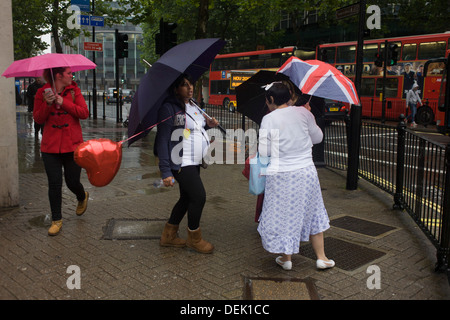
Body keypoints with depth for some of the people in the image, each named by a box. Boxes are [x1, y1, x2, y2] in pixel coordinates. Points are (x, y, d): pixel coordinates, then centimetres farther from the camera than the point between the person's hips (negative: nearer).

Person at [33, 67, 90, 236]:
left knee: (72, 182, 5)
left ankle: (82, 197, 42)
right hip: (50, 147, 0)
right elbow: (38, 119, -2)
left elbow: (84, 113, -8)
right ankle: (56, 220, 15)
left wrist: (64, 103, -17)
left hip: (73, 145, 0)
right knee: (54, 184, 1)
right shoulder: (42, 93, 2)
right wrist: (47, 104, -17)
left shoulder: (74, 90, 2)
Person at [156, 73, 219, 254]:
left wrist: (208, 124, 3)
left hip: (194, 162, 9)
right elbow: (163, 140, -16)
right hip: (180, 164, -9)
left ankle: (168, 236, 30)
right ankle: (194, 239, 13)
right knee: (199, 197, -8)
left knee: (187, 198, 14)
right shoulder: (168, 108, -13)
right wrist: (165, 171, -21)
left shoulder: (193, 106, 13)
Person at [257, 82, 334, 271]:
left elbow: (264, 152, -8)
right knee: (312, 212, 18)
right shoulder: (303, 113, -2)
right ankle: (321, 258, 26)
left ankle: (286, 259, 24)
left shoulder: (268, 119, -10)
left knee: (282, 215, 12)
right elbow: (318, 138, 10)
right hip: (306, 172, 3)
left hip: (281, 175, -3)